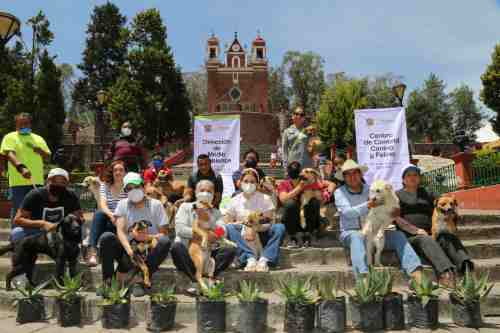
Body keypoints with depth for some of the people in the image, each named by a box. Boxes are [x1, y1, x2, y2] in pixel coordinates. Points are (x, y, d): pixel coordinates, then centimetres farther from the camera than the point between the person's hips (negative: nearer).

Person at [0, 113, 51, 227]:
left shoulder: (39, 138, 17)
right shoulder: (10, 137, 1)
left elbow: (48, 156, 17)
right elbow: (10, 154, -15)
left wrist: (41, 151, -8)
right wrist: (21, 168, -34)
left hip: (37, 181, 5)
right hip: (18, 182, -5)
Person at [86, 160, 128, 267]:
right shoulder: (105, 185, 11)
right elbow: (102, 204, -7)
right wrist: (111, 215, -29)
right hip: (107, 220, 2)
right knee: (98, 214, -30)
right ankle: (92, 250, -37)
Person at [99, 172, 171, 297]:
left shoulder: (155, 204, 2)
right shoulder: (123, 204, 6)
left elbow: (163, 233, -2)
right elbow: (120, 231, -7)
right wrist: (129, 250, -25)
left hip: (150, 252, -1)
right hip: (128, 250, 1)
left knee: (165, 241, -30)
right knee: (106, 237, -22)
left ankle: (140, 281, -26)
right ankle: (107, 282, -17)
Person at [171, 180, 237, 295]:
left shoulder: (216, 213, 16)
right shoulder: (185, 207, 9)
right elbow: (180, 229, -9)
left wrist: (208, 220, -16)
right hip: (187, 253, -2)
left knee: (231, 250, -20)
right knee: (176, 246, -33)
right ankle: (195, 281, -29)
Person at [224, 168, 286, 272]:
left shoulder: (265, 199, 3)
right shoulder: (235, 201, 7)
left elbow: (269, 223, -5)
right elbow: (227, 223, 2)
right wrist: (242, 223, -17)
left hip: (261, 235, 0)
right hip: (243, 238, 1)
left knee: (280, 228, -27)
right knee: (229, 228, -28)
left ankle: (264, 259, -39)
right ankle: (250, 258, -40)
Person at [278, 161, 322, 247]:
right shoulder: (283, 184, -1)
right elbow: (283, 199, -20)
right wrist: (298, 188, -25)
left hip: (308, 219, 1)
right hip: (290, 220, -1)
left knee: (315, 202, -25)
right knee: (290, 203, -30)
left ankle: (307, 237, -17)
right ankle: (294, 237, -19)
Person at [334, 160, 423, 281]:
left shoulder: (370, 190, 14)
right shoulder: (339, 192, 4)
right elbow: (347, 212, -14)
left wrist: (394, 213, -21)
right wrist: (367, 206, -31)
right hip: (350, 232, -3)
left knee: (398, 235, -19)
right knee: (357, 237, -35)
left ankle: (417, 275, -32)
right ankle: (363, 278, -53)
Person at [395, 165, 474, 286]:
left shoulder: (427, 194, 24)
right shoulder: (398, 195, 11)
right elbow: (398, 219, -2)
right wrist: (416, 230, -14)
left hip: (429, 234, 4)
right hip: (409, 237, -4)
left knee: (450, 238, -24)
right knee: (427, 241, -34)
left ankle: (466, 267, -48)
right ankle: (446, 273, -56)